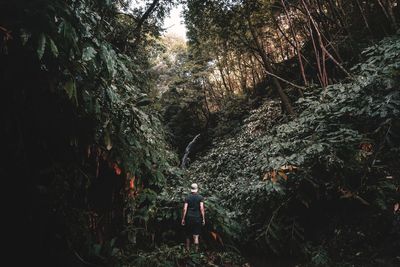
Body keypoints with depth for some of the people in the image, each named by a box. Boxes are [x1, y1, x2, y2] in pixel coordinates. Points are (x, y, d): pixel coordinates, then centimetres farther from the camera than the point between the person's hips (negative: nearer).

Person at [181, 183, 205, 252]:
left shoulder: (187, 197, 0)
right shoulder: (200, 197, -4)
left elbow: (185, 209, -4)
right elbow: (202, 208, -9)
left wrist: (183, 219, 2)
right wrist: (203, 219, -3)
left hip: (189, 218, 2)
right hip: (197, 218, -1)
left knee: (188, 235, 15)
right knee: (196, 236, 3)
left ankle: (188, 249, 25)